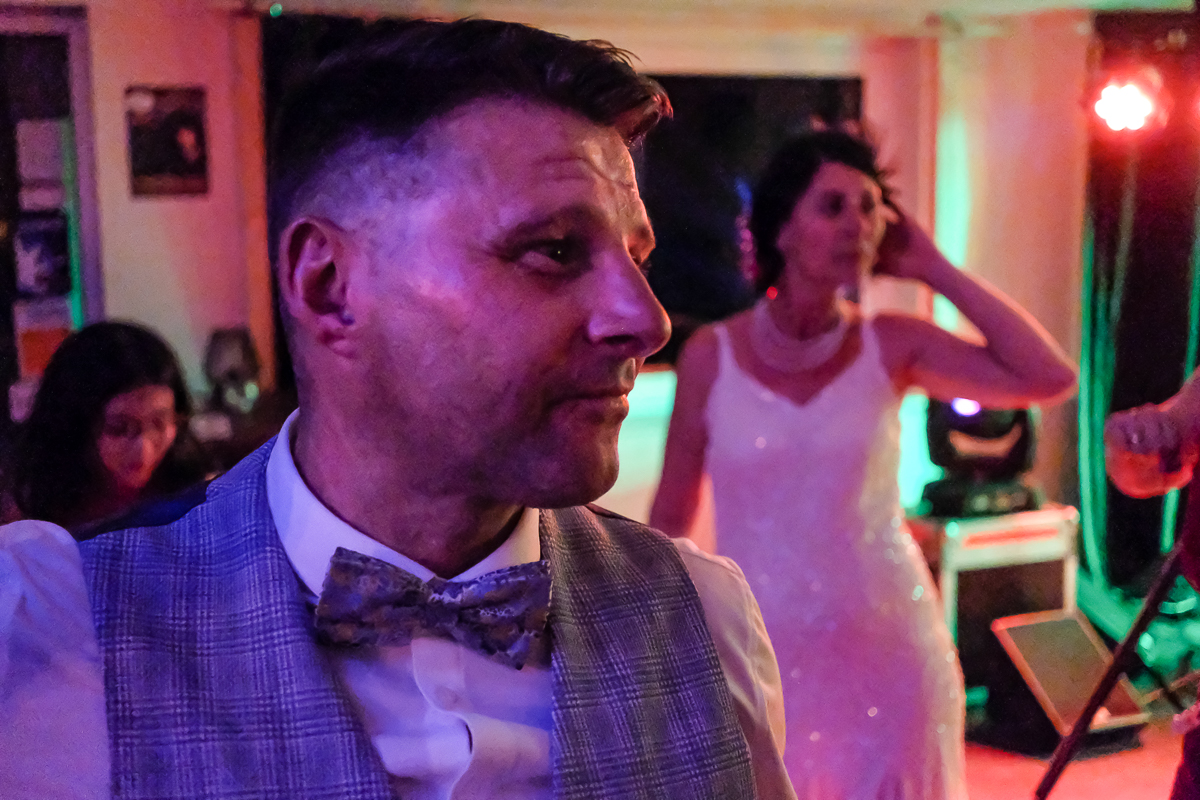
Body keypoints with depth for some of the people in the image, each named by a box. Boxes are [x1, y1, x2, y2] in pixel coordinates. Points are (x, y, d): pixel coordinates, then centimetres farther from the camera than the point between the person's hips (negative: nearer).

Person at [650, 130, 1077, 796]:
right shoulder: (712, 355, -5)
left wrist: (936, 270, -9)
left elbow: (1050, 377, -15)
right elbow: (671, 520, 3)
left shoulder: (891, 347, -3)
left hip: (882, 648, 1)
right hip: (756, 657, -1)